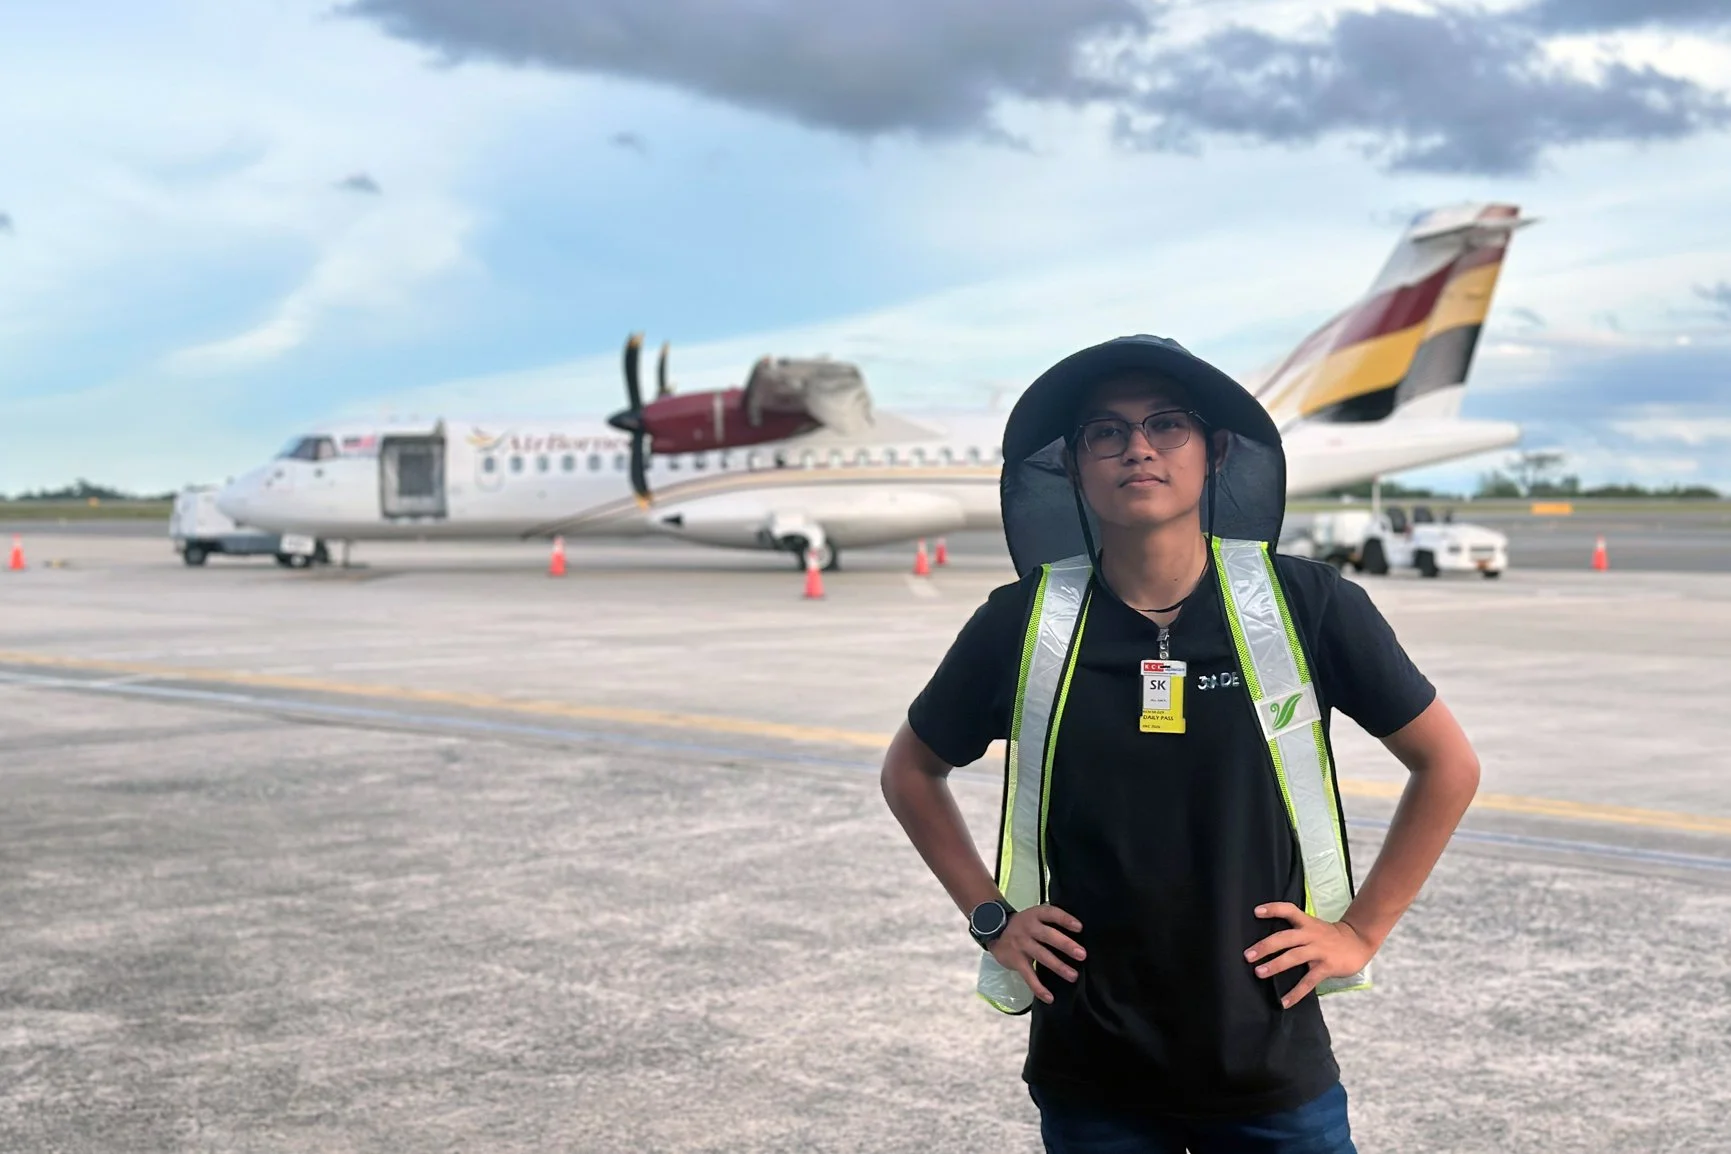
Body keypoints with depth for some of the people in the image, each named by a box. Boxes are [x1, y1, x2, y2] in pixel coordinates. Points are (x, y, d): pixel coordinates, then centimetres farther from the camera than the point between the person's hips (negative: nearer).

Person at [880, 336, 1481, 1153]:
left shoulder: (1305, 606, -8)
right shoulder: (1024, 623, -6)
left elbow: (1448, 766, 4)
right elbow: (911, 772, 11)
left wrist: (1362, 930, 1)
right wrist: (991, 916, 3)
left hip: (1273, 1067, 0)